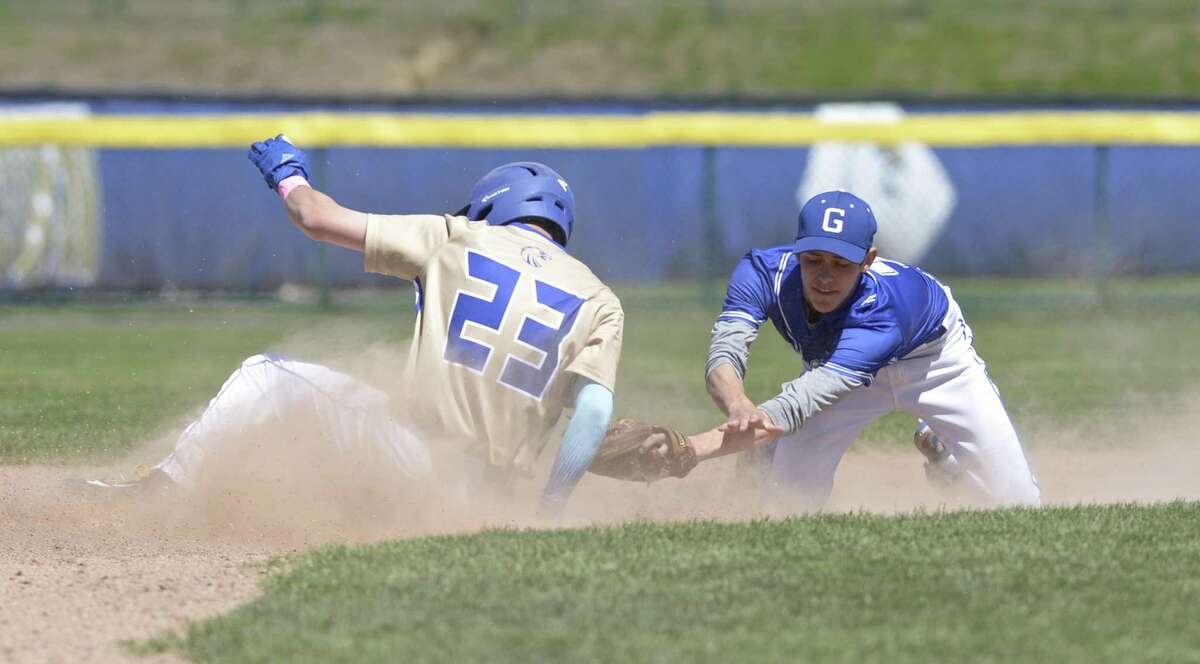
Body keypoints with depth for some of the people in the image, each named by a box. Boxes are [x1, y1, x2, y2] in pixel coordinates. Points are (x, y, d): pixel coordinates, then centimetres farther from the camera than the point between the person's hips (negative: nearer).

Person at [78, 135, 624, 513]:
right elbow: (596, 409, -4)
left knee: (268, 377, 16)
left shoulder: (457, 239, 9)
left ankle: (161, 487, 7)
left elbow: (318, 219, 12)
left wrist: (288, 178, 34)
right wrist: (548, 513, -2)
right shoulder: (600, 302, 12)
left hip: (411, 450, -2)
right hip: (486, 494, 2)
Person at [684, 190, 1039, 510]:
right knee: (791, 486, -22)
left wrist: (692, 448, -69)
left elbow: (798, 404, -57)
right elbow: (723, 357, -45)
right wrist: (740, 407, -71)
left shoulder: (881, 308, -48)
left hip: (933, 356, -2)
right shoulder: (764, 272, -35)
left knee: (1019, 501, -6)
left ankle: (938, 447, 26)